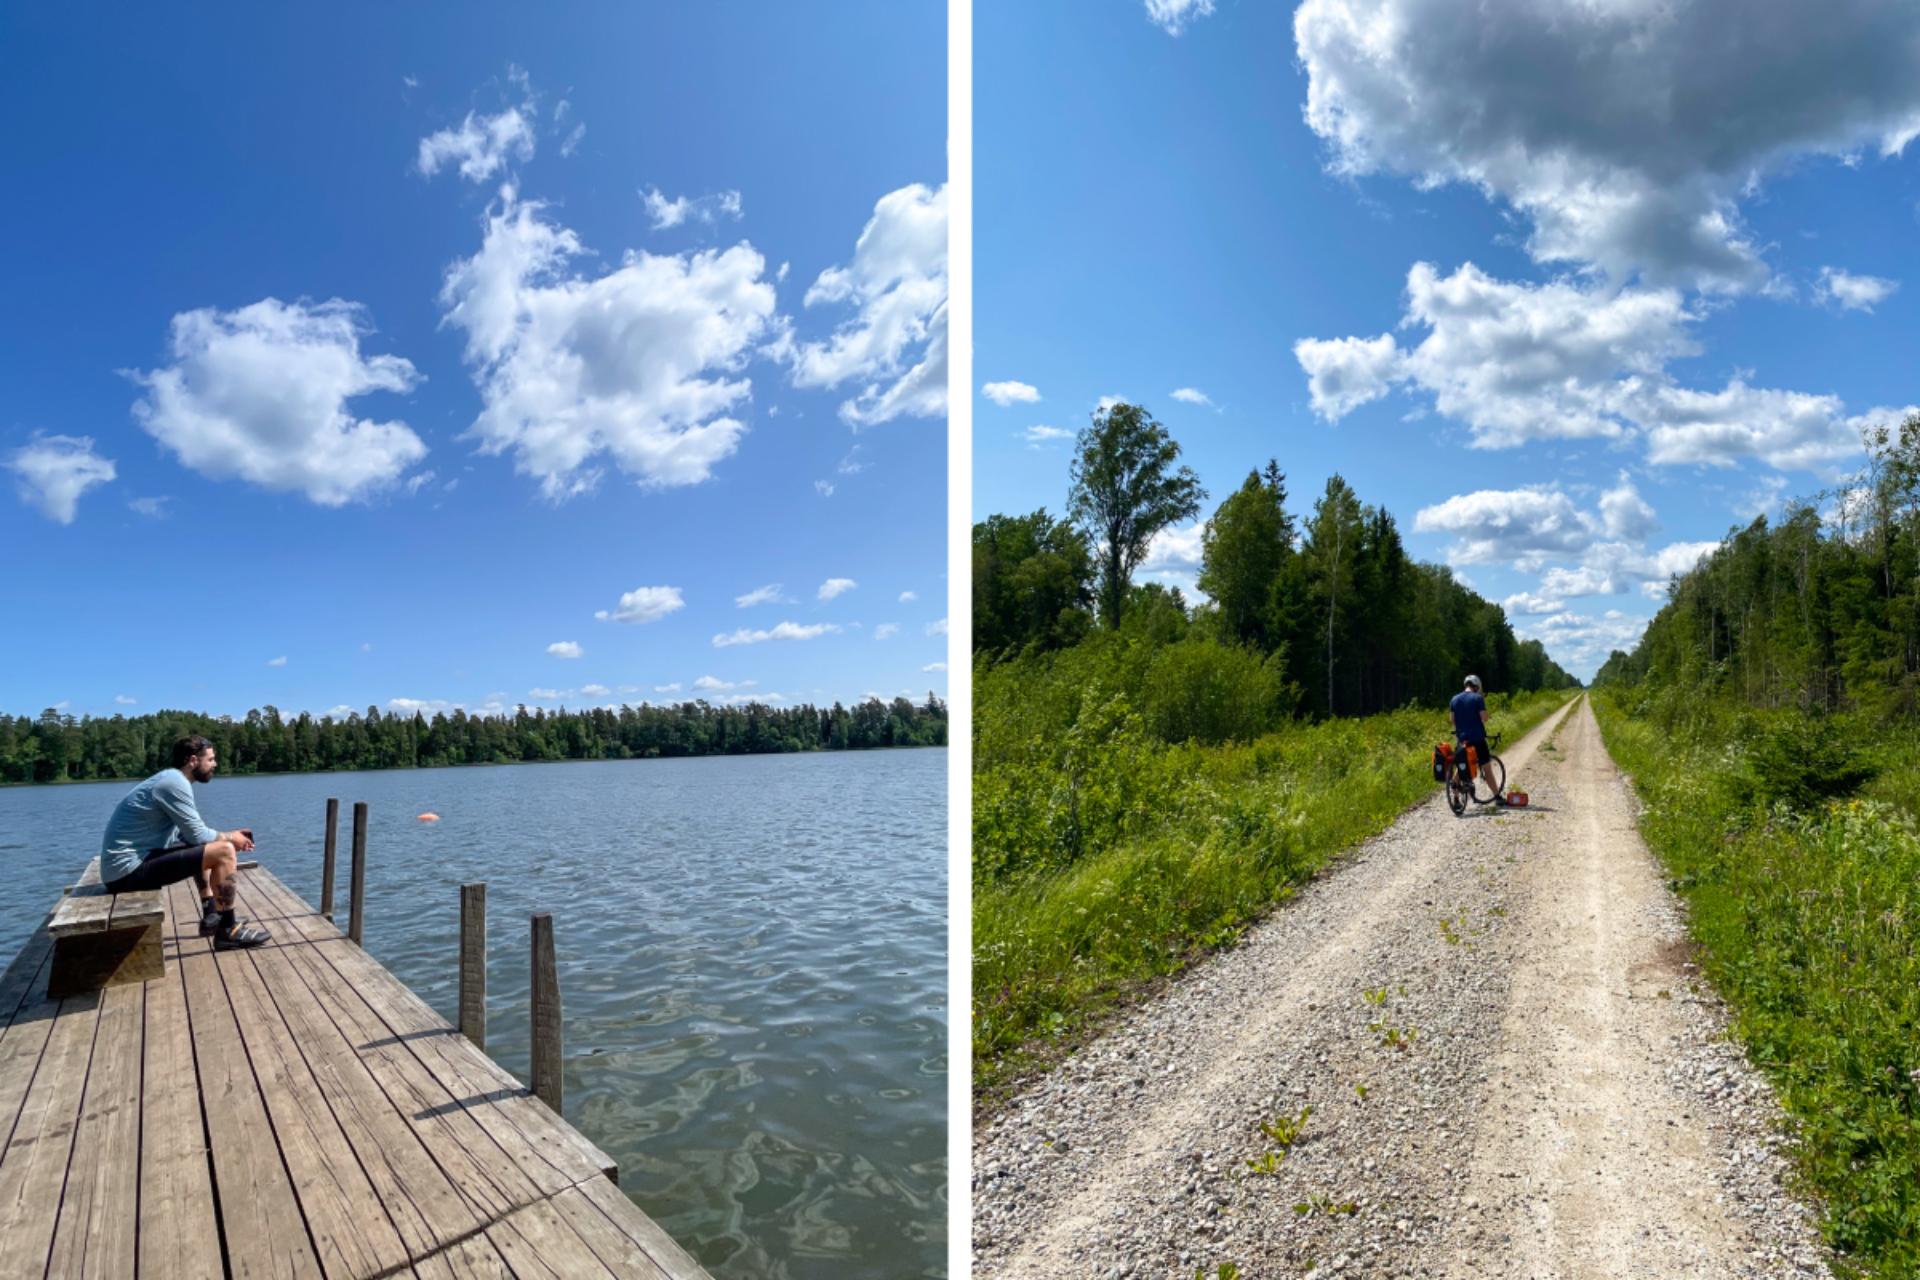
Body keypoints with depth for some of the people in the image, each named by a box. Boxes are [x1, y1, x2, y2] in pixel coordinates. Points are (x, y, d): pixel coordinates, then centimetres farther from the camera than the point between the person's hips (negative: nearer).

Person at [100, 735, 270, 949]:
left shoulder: (169, 779, 14)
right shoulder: (175, 782, -16)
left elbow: (189, 833, 19)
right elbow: (197, 835, -14)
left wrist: (228, 836, 10)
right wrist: (230, 838, 3)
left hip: (125, 867, 11)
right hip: (129, 870, -11)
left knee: (206, 846, 27)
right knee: (224, 851, -19)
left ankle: (211, 915, 23)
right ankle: (228, 931, -11)